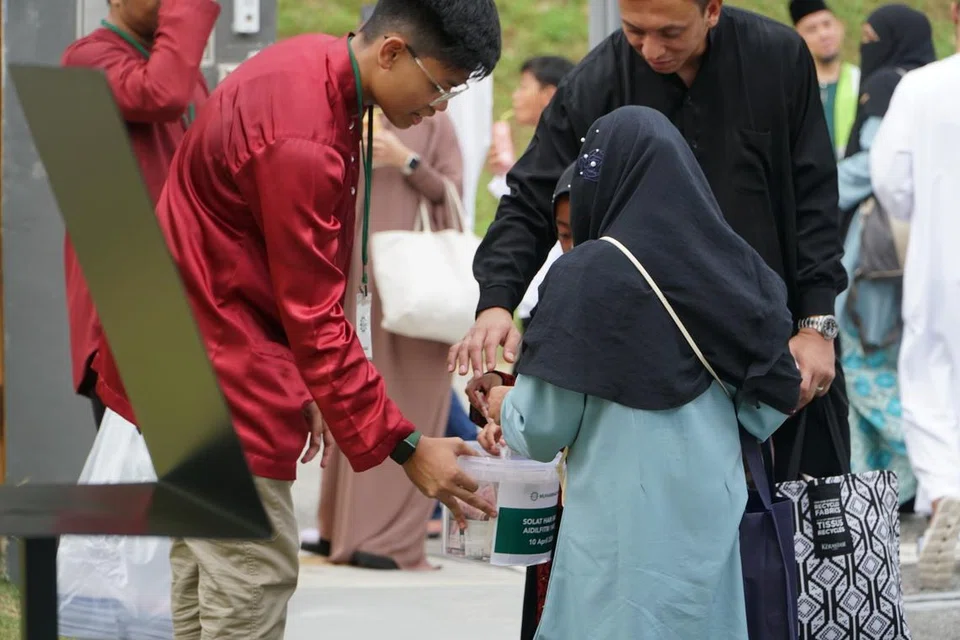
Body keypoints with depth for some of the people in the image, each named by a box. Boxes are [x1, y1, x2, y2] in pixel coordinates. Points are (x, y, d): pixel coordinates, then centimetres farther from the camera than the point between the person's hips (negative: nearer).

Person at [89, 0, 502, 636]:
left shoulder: (314, 64, 4)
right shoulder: (300, 141, -27)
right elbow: (315, 317, -24)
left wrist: (298, 386, 16)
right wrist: (405, 446, -20)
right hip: (218, 374, -10)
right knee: (255, 584, -8)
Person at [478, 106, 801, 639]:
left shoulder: (587, 276, -10)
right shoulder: (734, 267, 5)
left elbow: (542, 431, -8)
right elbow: (771, 405, 9)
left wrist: (504, 408, 13)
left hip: (622, 535, -5)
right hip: (715, 524, 5)